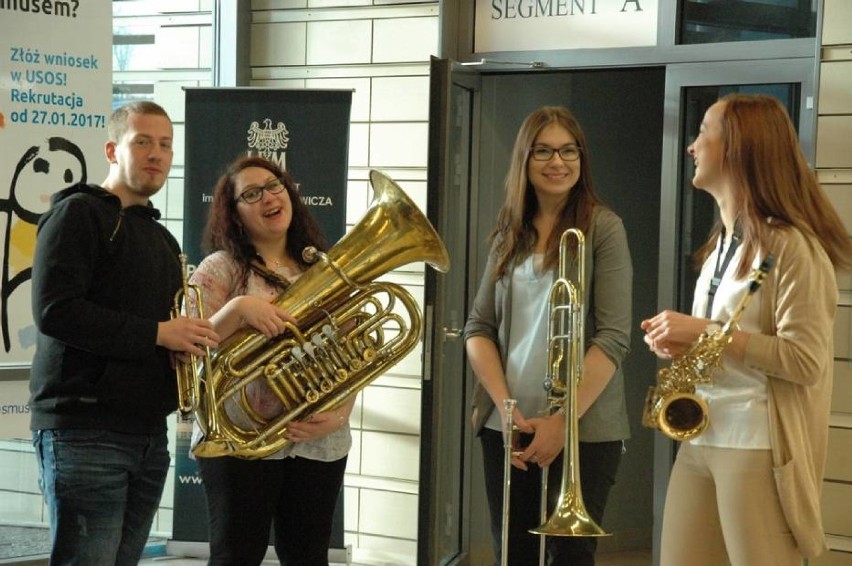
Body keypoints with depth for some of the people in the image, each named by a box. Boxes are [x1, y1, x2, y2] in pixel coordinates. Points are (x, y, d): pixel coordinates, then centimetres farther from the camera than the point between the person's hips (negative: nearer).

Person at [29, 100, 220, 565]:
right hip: (84, 430, -8)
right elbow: (54, 311, -17)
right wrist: (157, 333, -16)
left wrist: (191, 339, 4)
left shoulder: (162, 239, 21)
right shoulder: (78, 213, -4)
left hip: (148, 433, 8)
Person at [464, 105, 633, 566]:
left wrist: (563, 419, -16)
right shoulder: (509, 233, 9)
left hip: (583, 429, -4)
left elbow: (614, 337, -10)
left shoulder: (602, 227, -4)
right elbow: (478, 328, 6)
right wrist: (505, 406, -8)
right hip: (506, 426, 4)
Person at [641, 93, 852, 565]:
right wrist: (680, 342, 4)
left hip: (757, 448, -8)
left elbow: (805, 361, -19)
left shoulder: (790, 245, -12)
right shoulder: (721, 244, 15)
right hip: (699, 438, 8)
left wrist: (701, 331, -18)